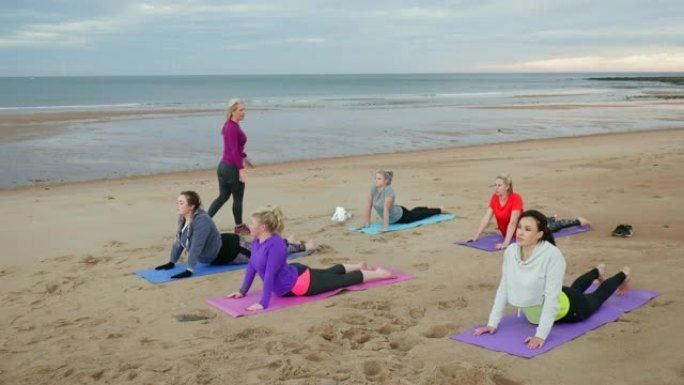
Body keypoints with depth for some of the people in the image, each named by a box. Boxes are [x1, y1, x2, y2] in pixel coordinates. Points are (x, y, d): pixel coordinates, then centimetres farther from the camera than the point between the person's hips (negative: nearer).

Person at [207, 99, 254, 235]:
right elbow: (234, 151, -23)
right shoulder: (233, 128, -20)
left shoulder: (230, 125, 11)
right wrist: (241, 169, -25)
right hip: (232, 167, -9)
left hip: (223, 165, 9)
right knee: (238, 198, 7)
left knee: (223, 196, 15)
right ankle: (239, 227, 21)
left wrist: (245, 158, 30)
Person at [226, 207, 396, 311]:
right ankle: (361, 266, 53)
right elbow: (251, 267, 4)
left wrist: (263, 304, -35)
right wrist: (242, 291, 7)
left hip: (300, 283, -8)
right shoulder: (257, 241, -7)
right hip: (294, 273, 8)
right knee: (330, 273, 30)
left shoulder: (275, 245, -34)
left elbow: (269, 276, -36)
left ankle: (380, 273, 24)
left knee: (343, 280, 8)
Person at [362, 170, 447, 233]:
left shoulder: (389, 190, -39)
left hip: (401, 216, -6)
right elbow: (369, 205, -12)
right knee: (413, 212, 36)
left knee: (421, 214, 21)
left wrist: (385, 227, -43)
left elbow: (386, 209, -41)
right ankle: (427, 208, 66)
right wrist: (367, 222, -9)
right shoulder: (373, 188, -20)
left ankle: (440, 210, 49)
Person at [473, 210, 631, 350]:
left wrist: (541, 335, -42)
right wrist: (492, 323, -16)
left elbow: (552, 298, -39)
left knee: (594, 299, 29)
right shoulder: (510, 251, -22)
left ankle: (623, 275, 57)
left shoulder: (552, 255, -39)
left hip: (565, 308, -5)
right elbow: (504, 288, -14)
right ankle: (598, 271, 67)